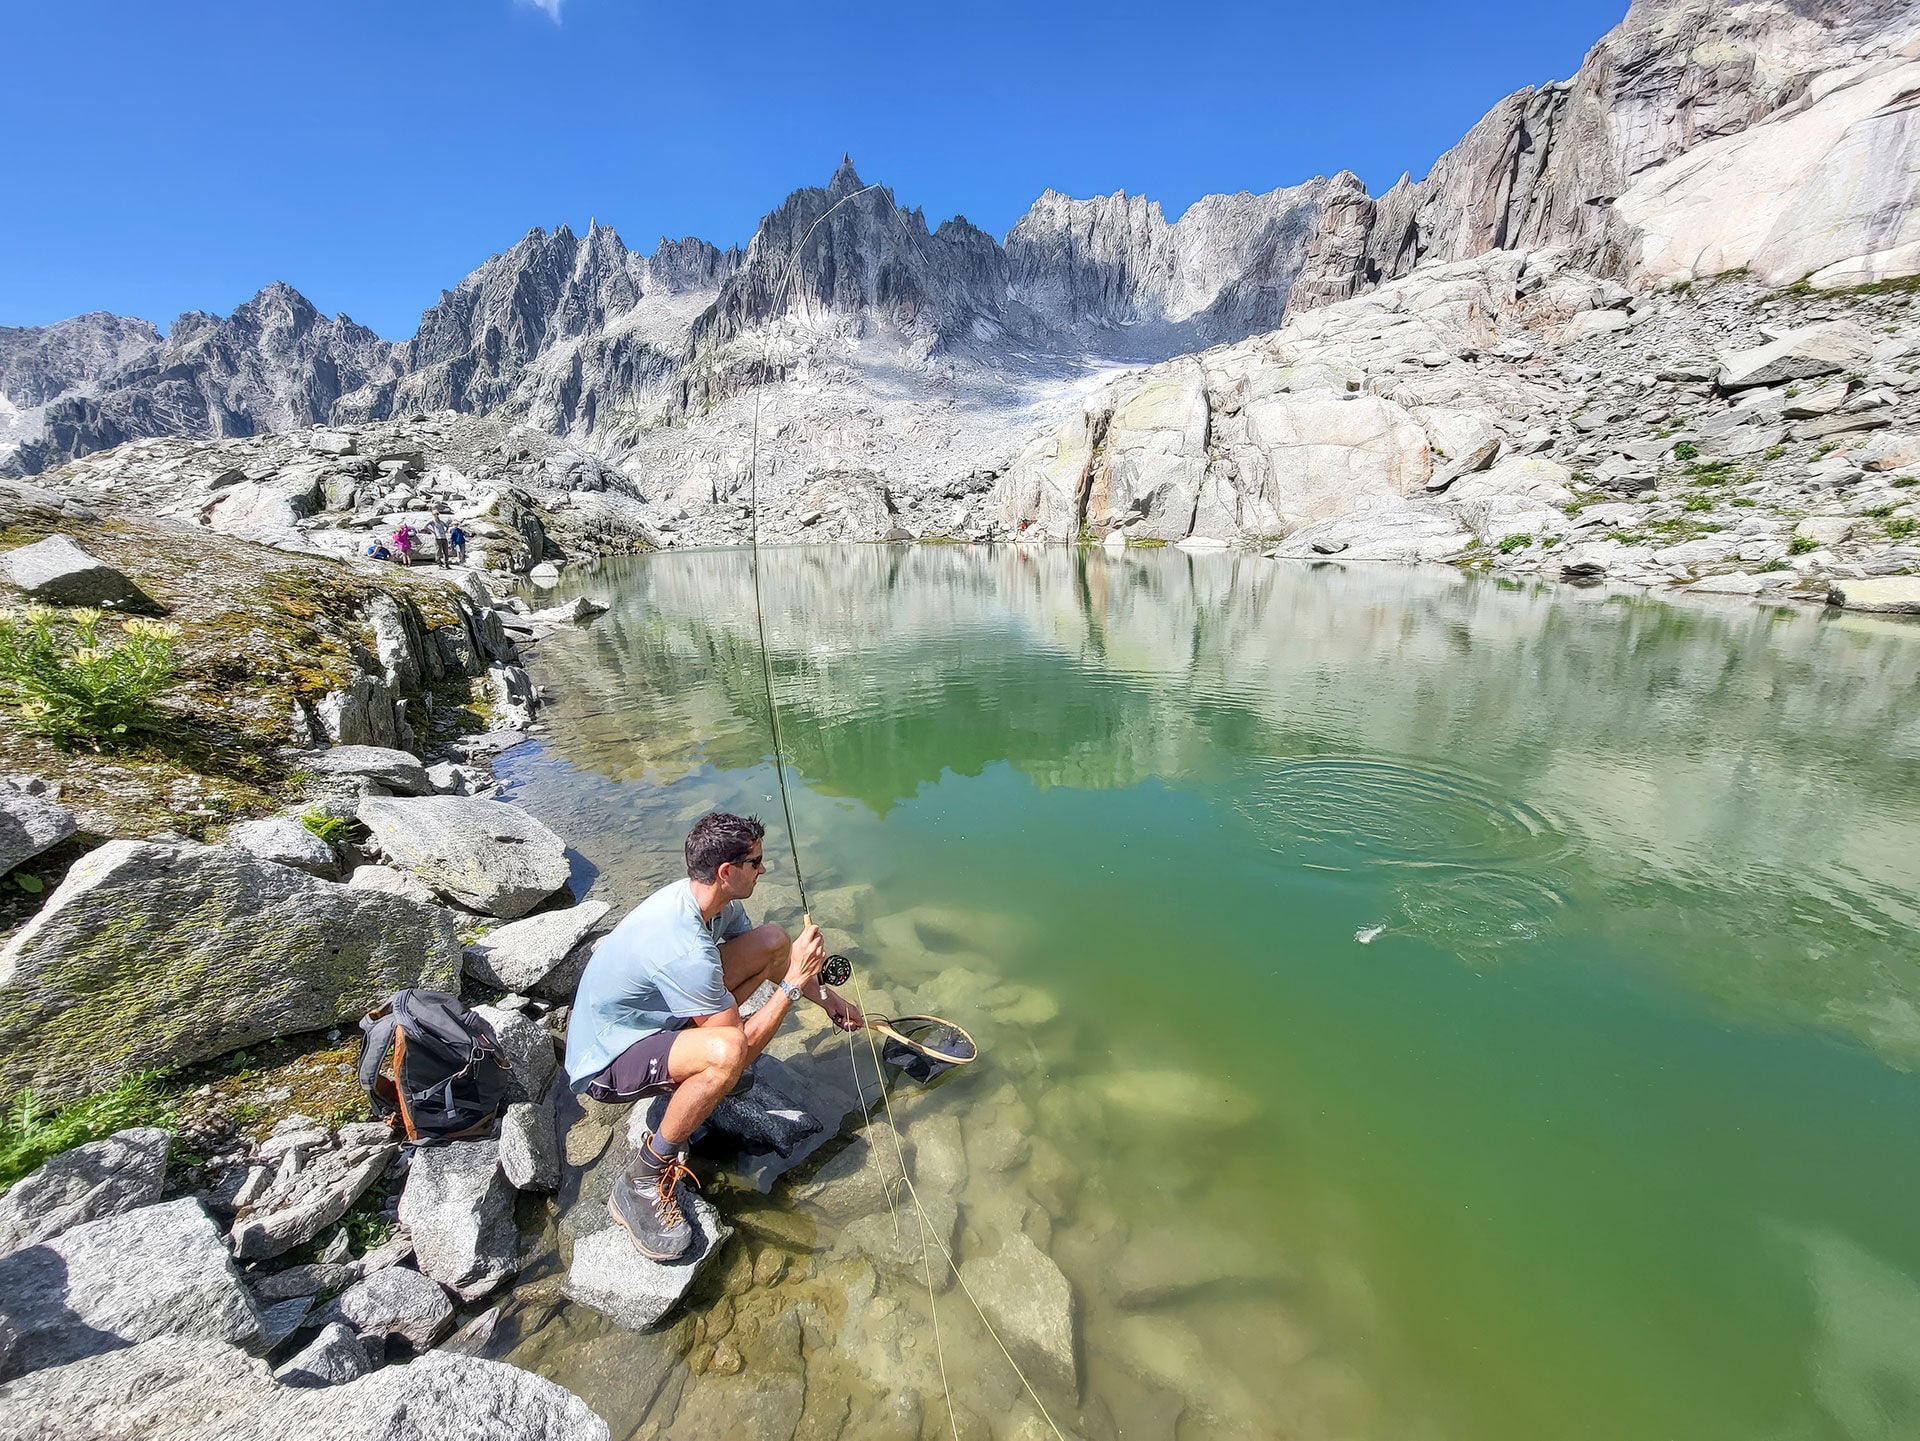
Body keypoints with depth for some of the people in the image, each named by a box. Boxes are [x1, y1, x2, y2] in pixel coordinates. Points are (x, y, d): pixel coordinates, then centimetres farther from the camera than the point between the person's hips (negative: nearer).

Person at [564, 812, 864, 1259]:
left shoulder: (717, 901, -11)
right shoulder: (684, 950, -37)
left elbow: (774, 957, 8)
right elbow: (743, 1042, -27)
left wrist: (826, 998, 9)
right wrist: (795, 979, -22)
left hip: (652, 1011, 8)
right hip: (605, 1060, -8)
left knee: (775, 940, -2)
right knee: (727, 1052, -40)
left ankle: (697, 1060, 12)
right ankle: (641, 1183, -14)